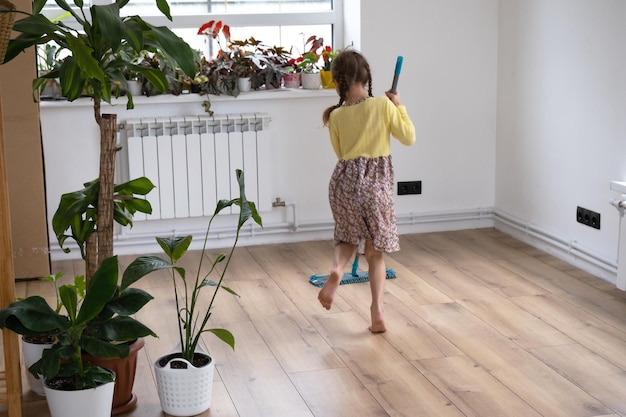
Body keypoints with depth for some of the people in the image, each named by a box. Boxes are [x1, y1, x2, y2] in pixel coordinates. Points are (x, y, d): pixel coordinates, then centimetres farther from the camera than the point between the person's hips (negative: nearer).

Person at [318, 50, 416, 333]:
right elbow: (409, 138, 2)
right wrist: (398, 106, 11)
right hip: (377, 182, -1)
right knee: (375, 252, 10)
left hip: (345, 180, 1)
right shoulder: (384, 105, -7)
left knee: (348, 238, 23)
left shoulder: (336, 116, -2)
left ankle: (337, 269, -9)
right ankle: (377, 312, 4)